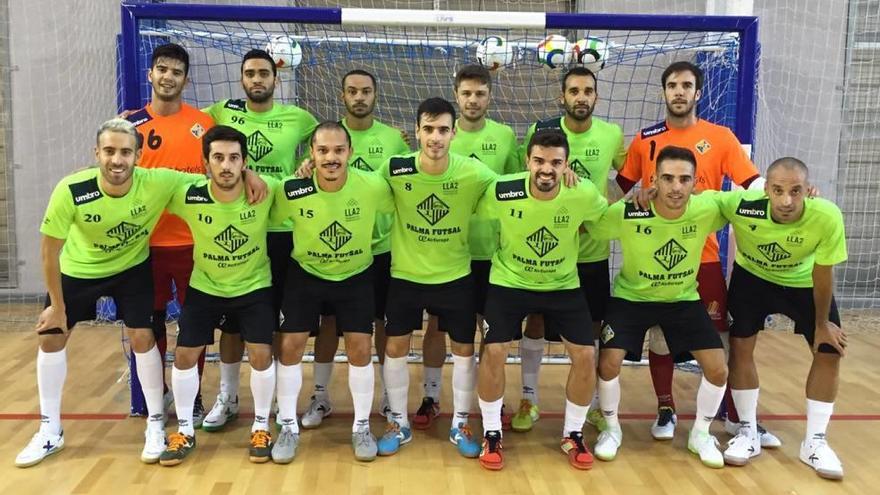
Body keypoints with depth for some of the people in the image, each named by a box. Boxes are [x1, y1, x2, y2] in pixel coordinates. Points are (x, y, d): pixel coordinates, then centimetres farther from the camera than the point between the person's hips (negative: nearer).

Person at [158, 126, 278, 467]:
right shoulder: (188, 196, -23)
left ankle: (261, 428, 16)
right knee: (185, 355, 2)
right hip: (205, 287, 1)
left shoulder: (265, 191, -24)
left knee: (261, 354, -7)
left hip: (255, 286, -1)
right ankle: (185, 431, 22)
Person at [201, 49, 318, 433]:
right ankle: (227, 397, 26)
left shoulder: (297, 118, 0)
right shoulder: (223, 112, 3)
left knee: (272, 318, 10)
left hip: (280, 231, -1)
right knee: (231, 318, 9)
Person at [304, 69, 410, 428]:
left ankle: (390, 395, 26)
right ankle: (321, 396, 24)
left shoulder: (394, 138, 1)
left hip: (382, 246, 0)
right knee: (329, 320, 9)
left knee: (385, 322, 9)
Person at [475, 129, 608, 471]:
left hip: (563, 285, 2)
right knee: (494, 351, -11)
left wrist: (572, 246, 2)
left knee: (585, 355, -5)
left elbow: (607, 218, 2)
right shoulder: (502, 193, -24)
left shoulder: (584, 195, -21)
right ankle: (491, 435, 11)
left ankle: (572, 435, 18)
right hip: (508, 282, -1)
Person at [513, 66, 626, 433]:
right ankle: (529, 399, 24)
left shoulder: (613, 135, -3)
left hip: (593, 249, 2)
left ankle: (593, 402, 29)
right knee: (536, 321, 7)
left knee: (592, 326, 11)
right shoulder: (542, 131, -9)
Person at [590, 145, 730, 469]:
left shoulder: (707, 209, -22)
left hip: (684, 299, 2)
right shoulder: (626, 213, -28)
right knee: (609, 363, -15)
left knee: (718, 369, -4)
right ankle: (612, 430, 14)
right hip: (632, 297, -2)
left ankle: (700, 435, 23)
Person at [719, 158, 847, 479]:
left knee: (830, 352, 0)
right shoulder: (741, 205, -37)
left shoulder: (827, 217, -36)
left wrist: (822, 324, -7)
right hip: (752, 276, 0)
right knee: (740, 345, -6)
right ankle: (748, 432, 12)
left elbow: (822, 274, -20)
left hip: (805, 282, 1)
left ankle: (815, 442, 17)